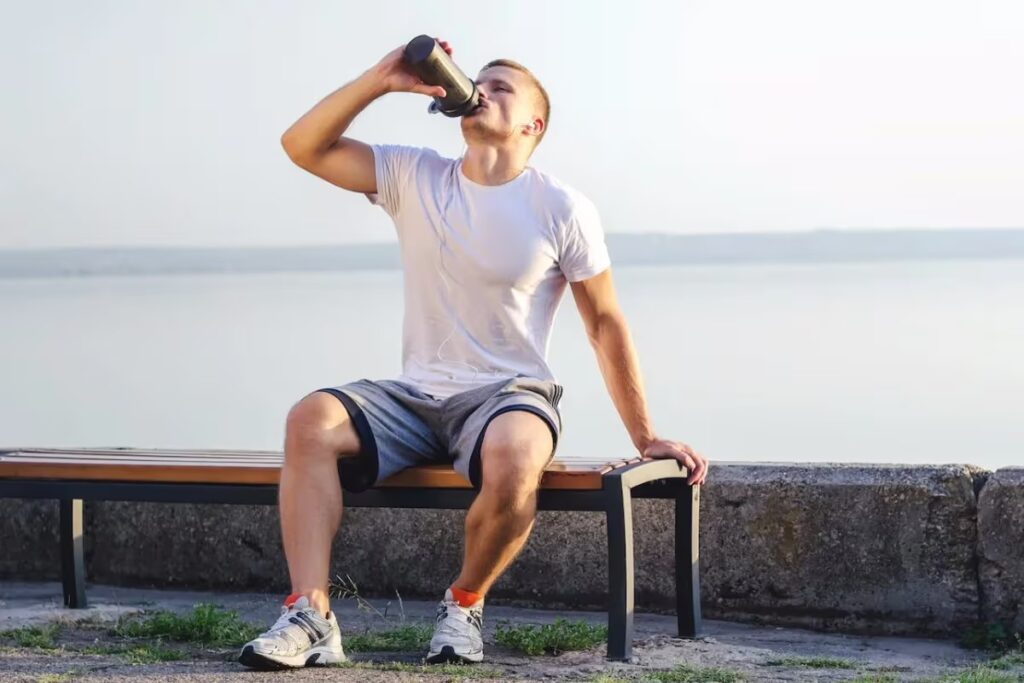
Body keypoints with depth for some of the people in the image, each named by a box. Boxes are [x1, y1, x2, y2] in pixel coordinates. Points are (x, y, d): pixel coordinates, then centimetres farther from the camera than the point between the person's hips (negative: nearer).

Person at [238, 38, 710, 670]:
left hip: (510, 394, -3)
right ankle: (310, 617, -29)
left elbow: (605, 322, 3)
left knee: (513, 462, -39)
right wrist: (381, 80, -10)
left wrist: (645, 438, 1)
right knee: (311, 419, -26)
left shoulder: (563, 210, -2)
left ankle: (465, 605, -10)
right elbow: (303, 146, 0)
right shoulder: (414, 177, 6)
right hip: (415, 397, 3)